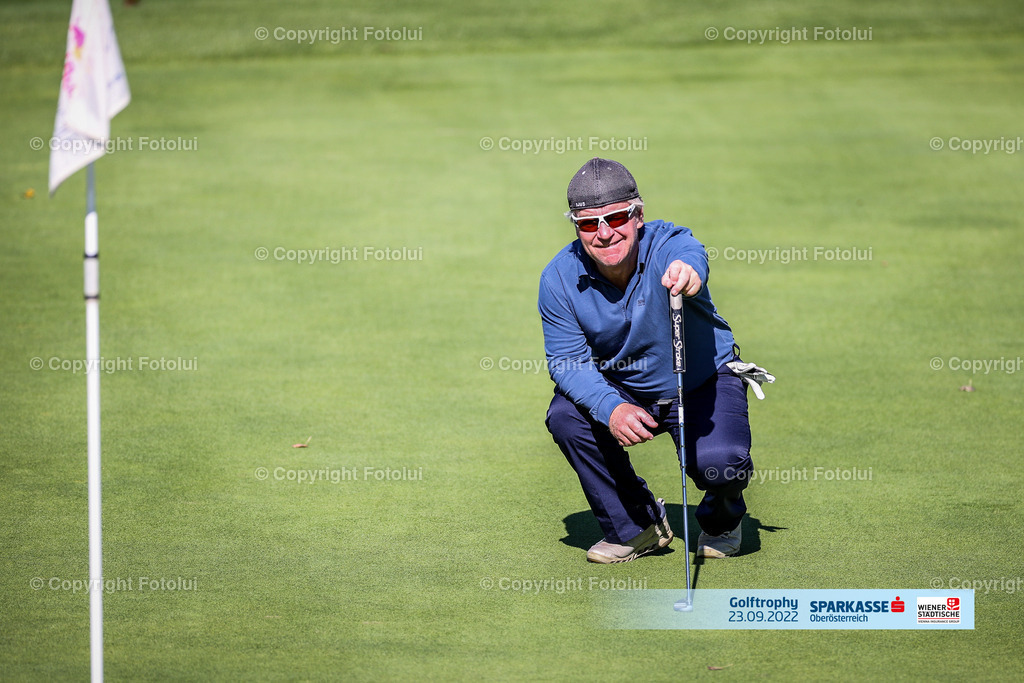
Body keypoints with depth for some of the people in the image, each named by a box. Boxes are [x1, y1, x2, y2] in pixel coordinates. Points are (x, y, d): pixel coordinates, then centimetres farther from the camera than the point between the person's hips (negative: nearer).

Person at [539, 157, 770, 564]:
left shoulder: (668, 246, -27)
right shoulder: (560, 278, -16)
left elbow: (690, 255, -53)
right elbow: (567, 360, -15)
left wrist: (686, 273, -80)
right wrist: (610, 409, -34)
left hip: (703, 382, -3)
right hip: (622, 389, 3)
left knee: (720, 460, -30)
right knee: (566, 416, -25)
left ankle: (721, 521, 12)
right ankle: (633, 526, -1)